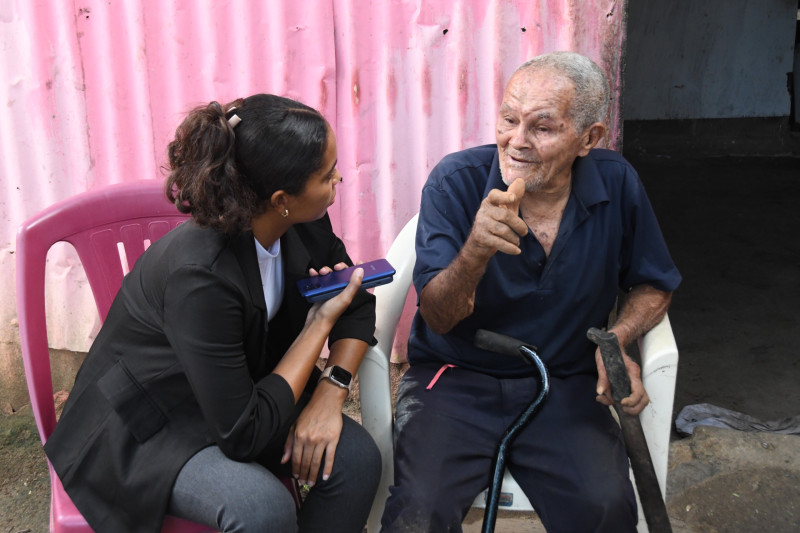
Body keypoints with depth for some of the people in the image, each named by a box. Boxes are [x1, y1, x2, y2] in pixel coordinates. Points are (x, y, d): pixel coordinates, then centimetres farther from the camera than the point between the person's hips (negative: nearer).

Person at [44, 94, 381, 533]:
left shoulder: (305, 226, -13)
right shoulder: (199, 274, -34)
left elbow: (358, 303, 3)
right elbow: (242, 435, -29)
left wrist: (331, 389, -15)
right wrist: (319, 323, -23)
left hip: (244, 393, 7)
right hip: (145, 433, -6)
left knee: (356, 457, -16)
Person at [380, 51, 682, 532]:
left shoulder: (617, 185, -4)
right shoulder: (455, 182, -11)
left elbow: (654, 285, 13)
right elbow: (438, 318, -15)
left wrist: (618, 339, -9)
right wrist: (476, 252, -36)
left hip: (565, 384, 2)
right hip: (456, 379, -1)